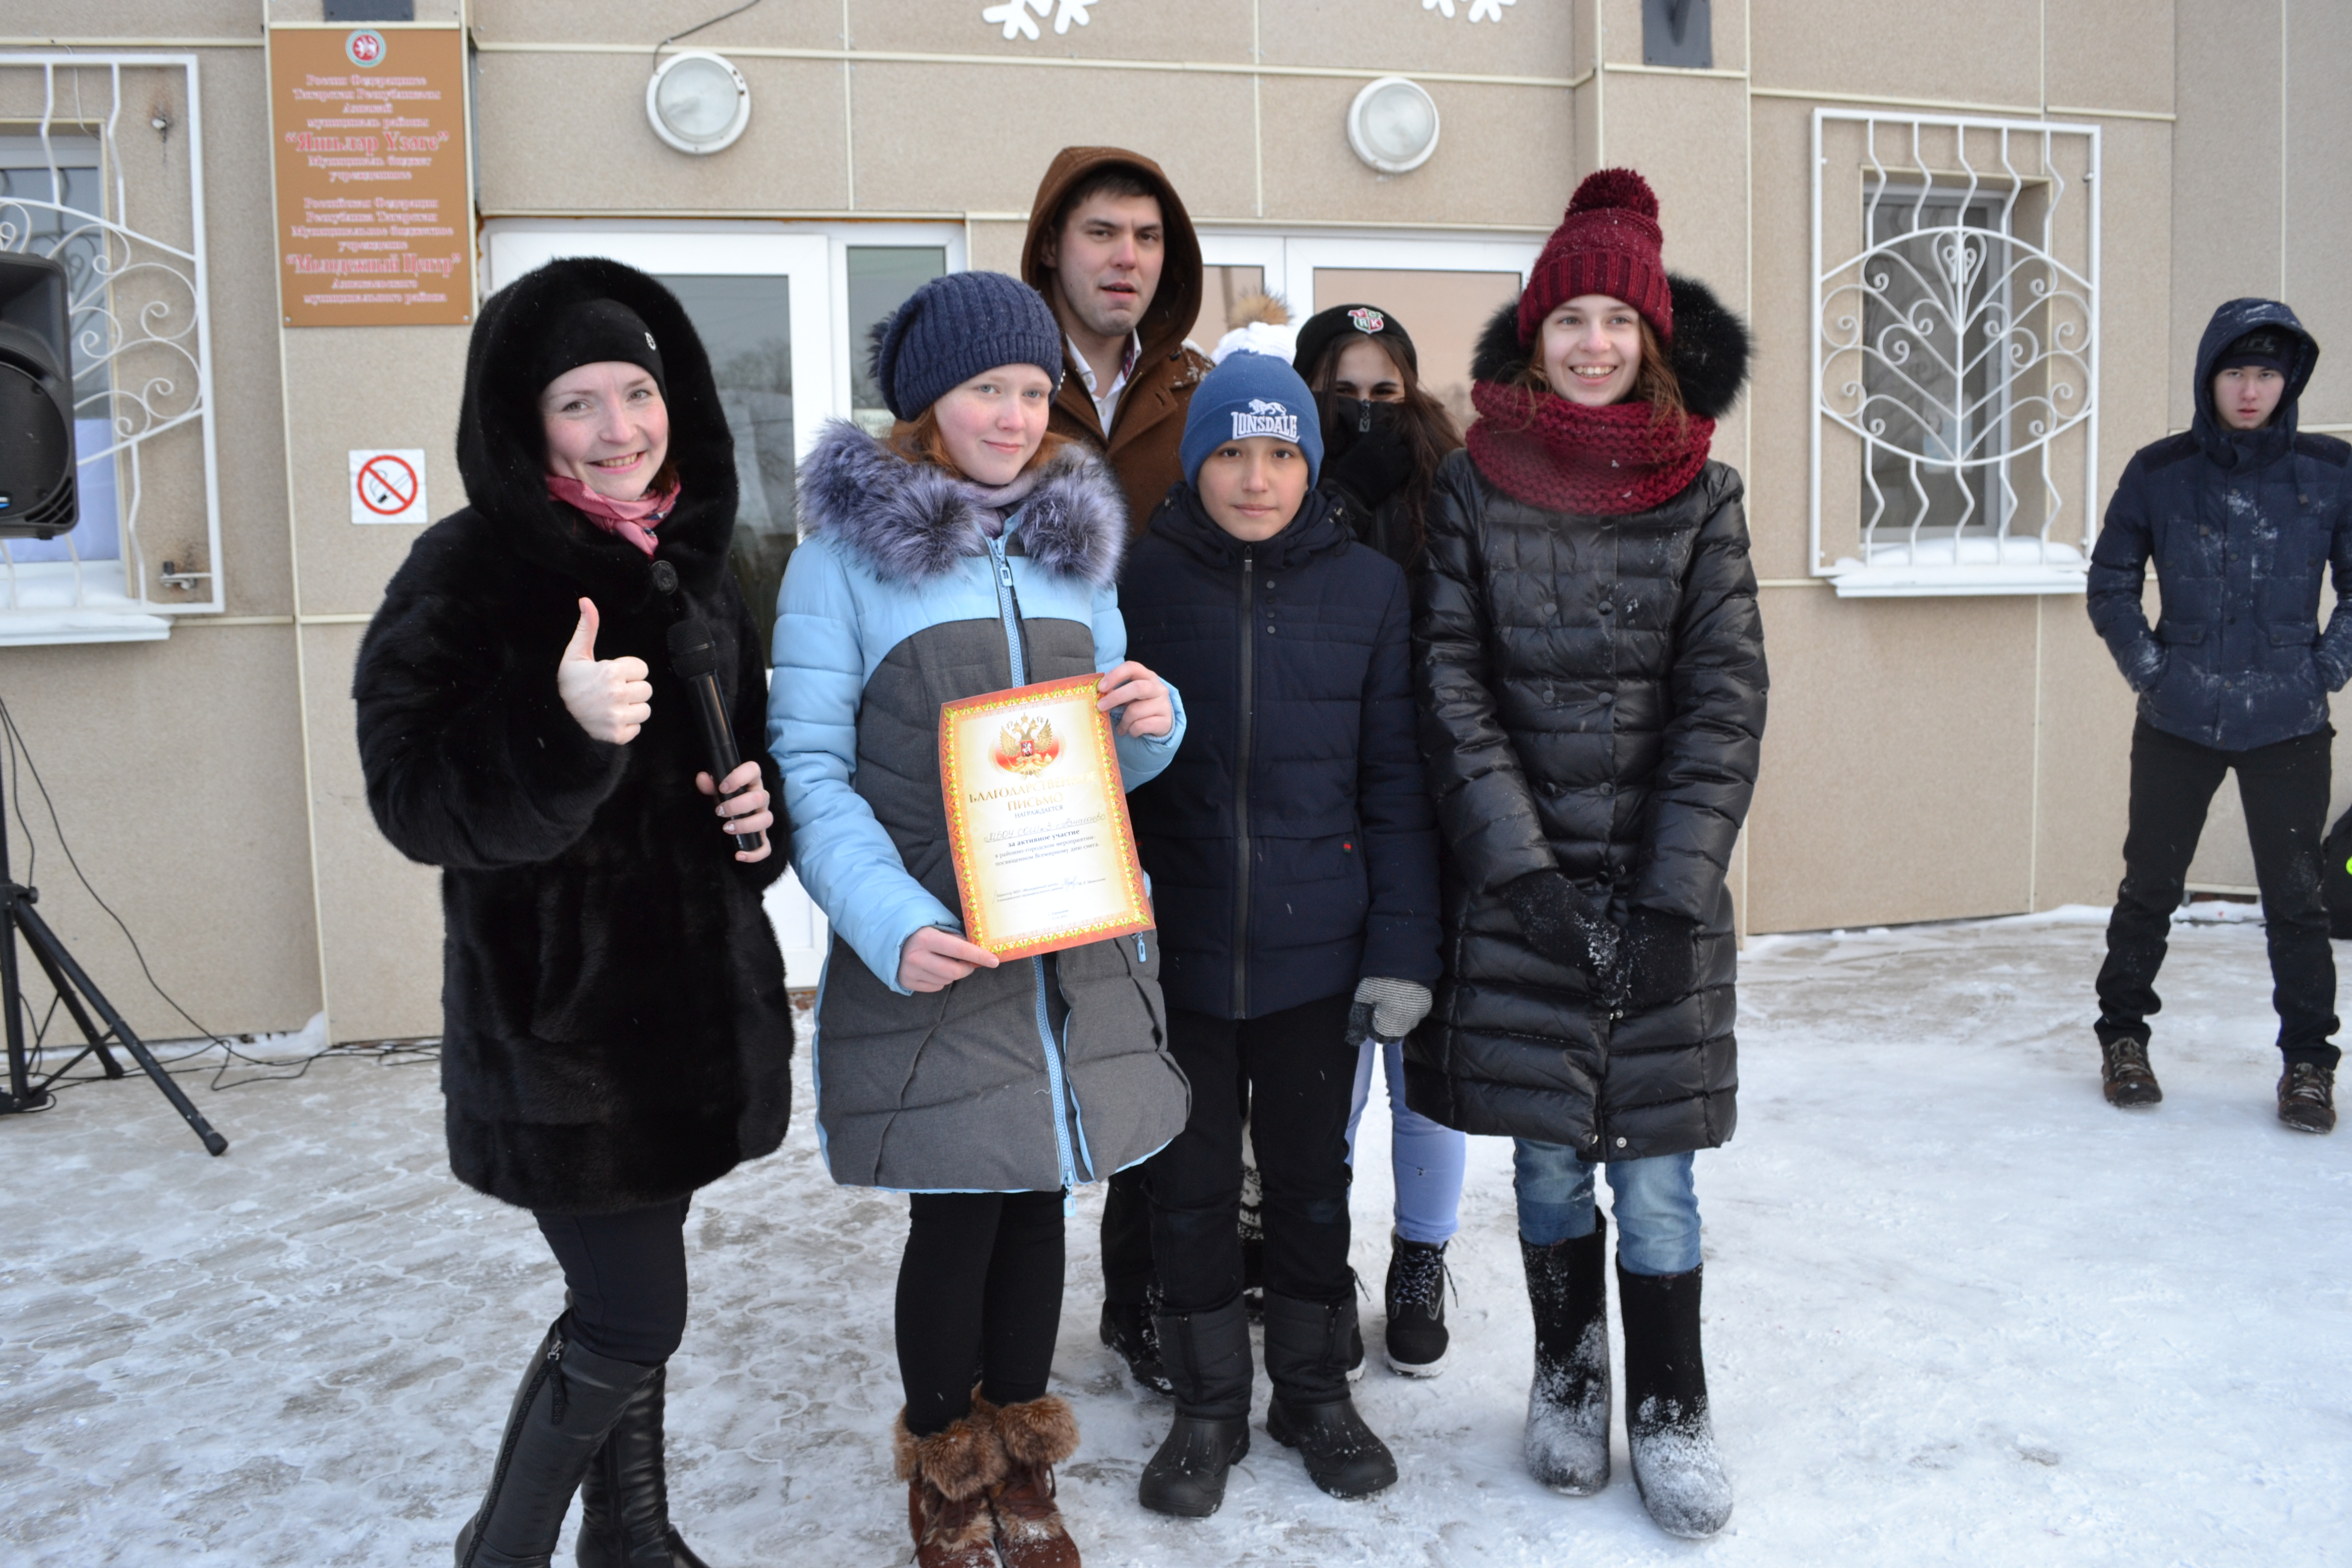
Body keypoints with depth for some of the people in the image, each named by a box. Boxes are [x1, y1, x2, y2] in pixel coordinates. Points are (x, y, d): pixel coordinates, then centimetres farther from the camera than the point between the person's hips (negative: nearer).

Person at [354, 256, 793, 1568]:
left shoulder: (692, 563, 11)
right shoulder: (469, 570, -10)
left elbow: (753, 743, 22)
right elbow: (414, 795, -18)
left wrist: (766, 801, 0)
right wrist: (562, 729, -34)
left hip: (698, 990, 6)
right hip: (561, 1010, -6)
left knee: (631, 1298, 18)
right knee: (632, 1322, -3)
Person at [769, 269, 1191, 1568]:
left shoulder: (1076, 536, 11)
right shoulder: (847, 545, -4)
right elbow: (808, 764, -8)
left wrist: (1153, 724, -7)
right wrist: (890, 923, -22)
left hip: (1075, 948, 5)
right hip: (928, 955, -4)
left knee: (1038, 1197, 12)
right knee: (956, 1216, 1)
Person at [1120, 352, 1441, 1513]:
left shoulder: (1369, 588, 0)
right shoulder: (1142, 581, -2)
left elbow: (1397, 780, 1)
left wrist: (1403, 949, -4)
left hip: (1317, 949, 0)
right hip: (1175, 947, 0)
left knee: (1311, 1175, 14)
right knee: (1190, 1181, 11)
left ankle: (1314, 1390, 34)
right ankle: (1207, 1407, 30)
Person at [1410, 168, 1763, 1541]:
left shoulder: (1701, 494, 2)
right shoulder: (1474, 486, 1)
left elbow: (1724, 700, -2)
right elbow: (1451, 681, -3)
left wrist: (1677, 892, -9)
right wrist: (1521, 862, -12)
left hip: (1662, 881, 0)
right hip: (1519, 877, 0)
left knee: (1655, 1162, 4)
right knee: (1550, 1154, 10)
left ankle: (1672, 1410, 22)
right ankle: (1570, 1379, 31)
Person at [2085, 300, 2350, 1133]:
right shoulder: (2159, 472, 0)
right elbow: (2110, 583, 8)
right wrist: (2145, 667, 0)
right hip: (2176, 723, 0)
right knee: (2149, 886, 8)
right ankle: (2123, 1037, 23)